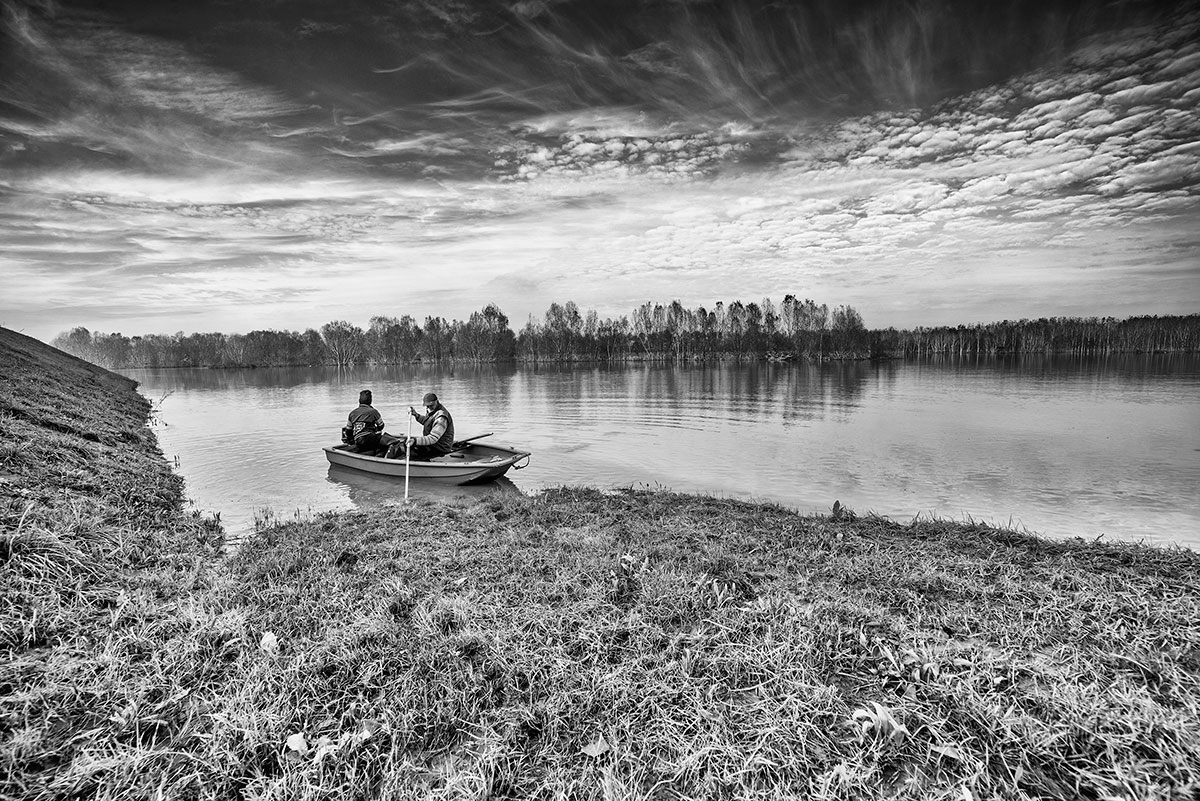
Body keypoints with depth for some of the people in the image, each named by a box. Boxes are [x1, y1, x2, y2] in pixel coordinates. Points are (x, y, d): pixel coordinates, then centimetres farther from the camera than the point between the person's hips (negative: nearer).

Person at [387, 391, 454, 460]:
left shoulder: (441, 418, -28)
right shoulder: (432, 410, 3)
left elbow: (433, 438, -33)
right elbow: (426, 421, 25)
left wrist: (415, 441, -42)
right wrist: (416, 415, 8)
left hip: (439, 449, -10)